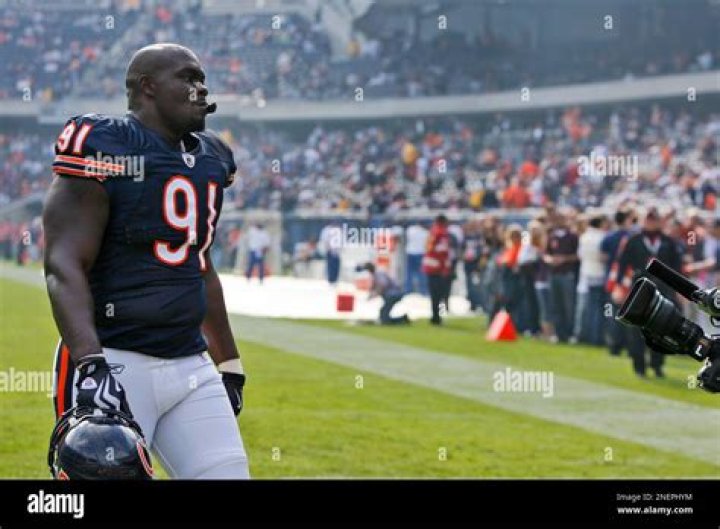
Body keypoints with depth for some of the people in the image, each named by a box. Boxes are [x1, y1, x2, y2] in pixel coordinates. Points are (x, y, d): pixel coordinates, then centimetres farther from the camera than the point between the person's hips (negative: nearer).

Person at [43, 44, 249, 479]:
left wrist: (230, 363, 27)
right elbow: (64, 266, -16)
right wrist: (90, 364, -29)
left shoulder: (209, 160, 15)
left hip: (191, 365, 8)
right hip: (116, 364, -7)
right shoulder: (104, 149, -9)